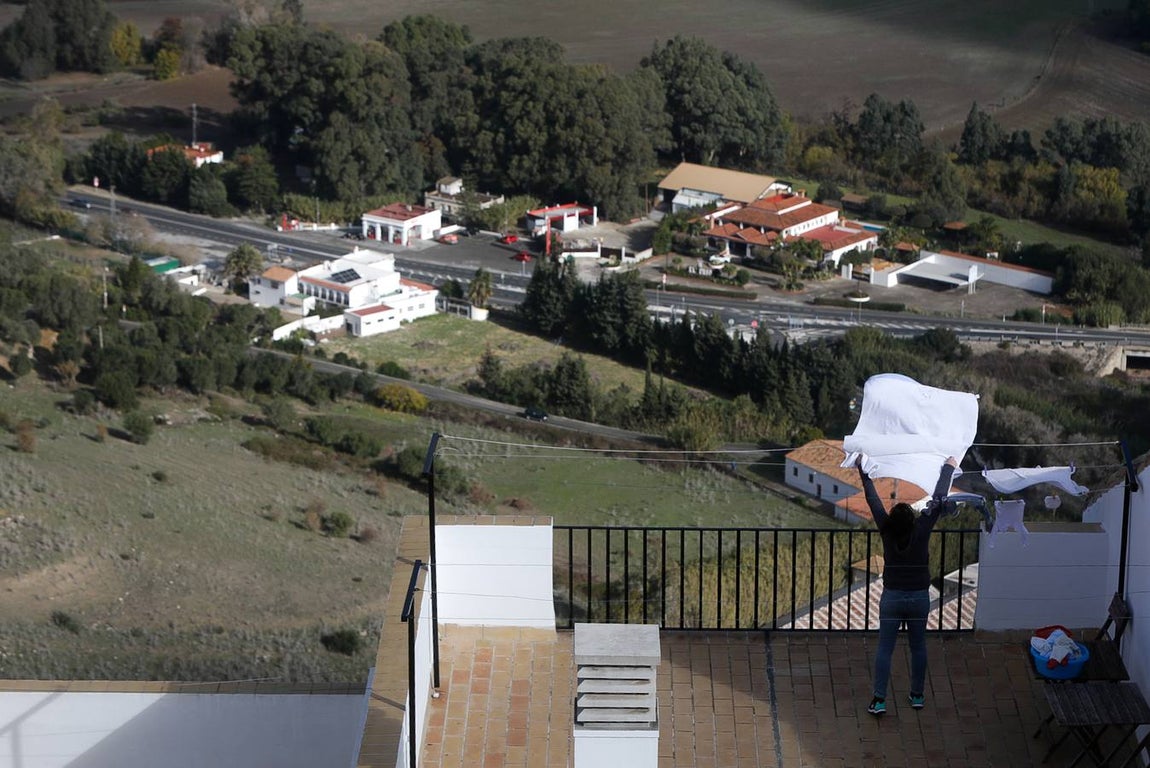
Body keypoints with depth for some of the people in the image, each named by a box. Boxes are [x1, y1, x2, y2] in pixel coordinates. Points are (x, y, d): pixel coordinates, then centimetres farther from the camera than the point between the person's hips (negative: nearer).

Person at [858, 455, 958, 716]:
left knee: (884, 649, 3)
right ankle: (917, 695, 24)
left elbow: (873, 500, -2)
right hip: (919, 597, 1)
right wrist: (948, 468, 6)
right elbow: (938, 500, -5)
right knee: (918, 647, 15)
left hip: (892, 597, -1)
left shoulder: (887, 532, -13)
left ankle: (879, 700, 0)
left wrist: (863, 470, 9)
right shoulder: (921, 530, -14)